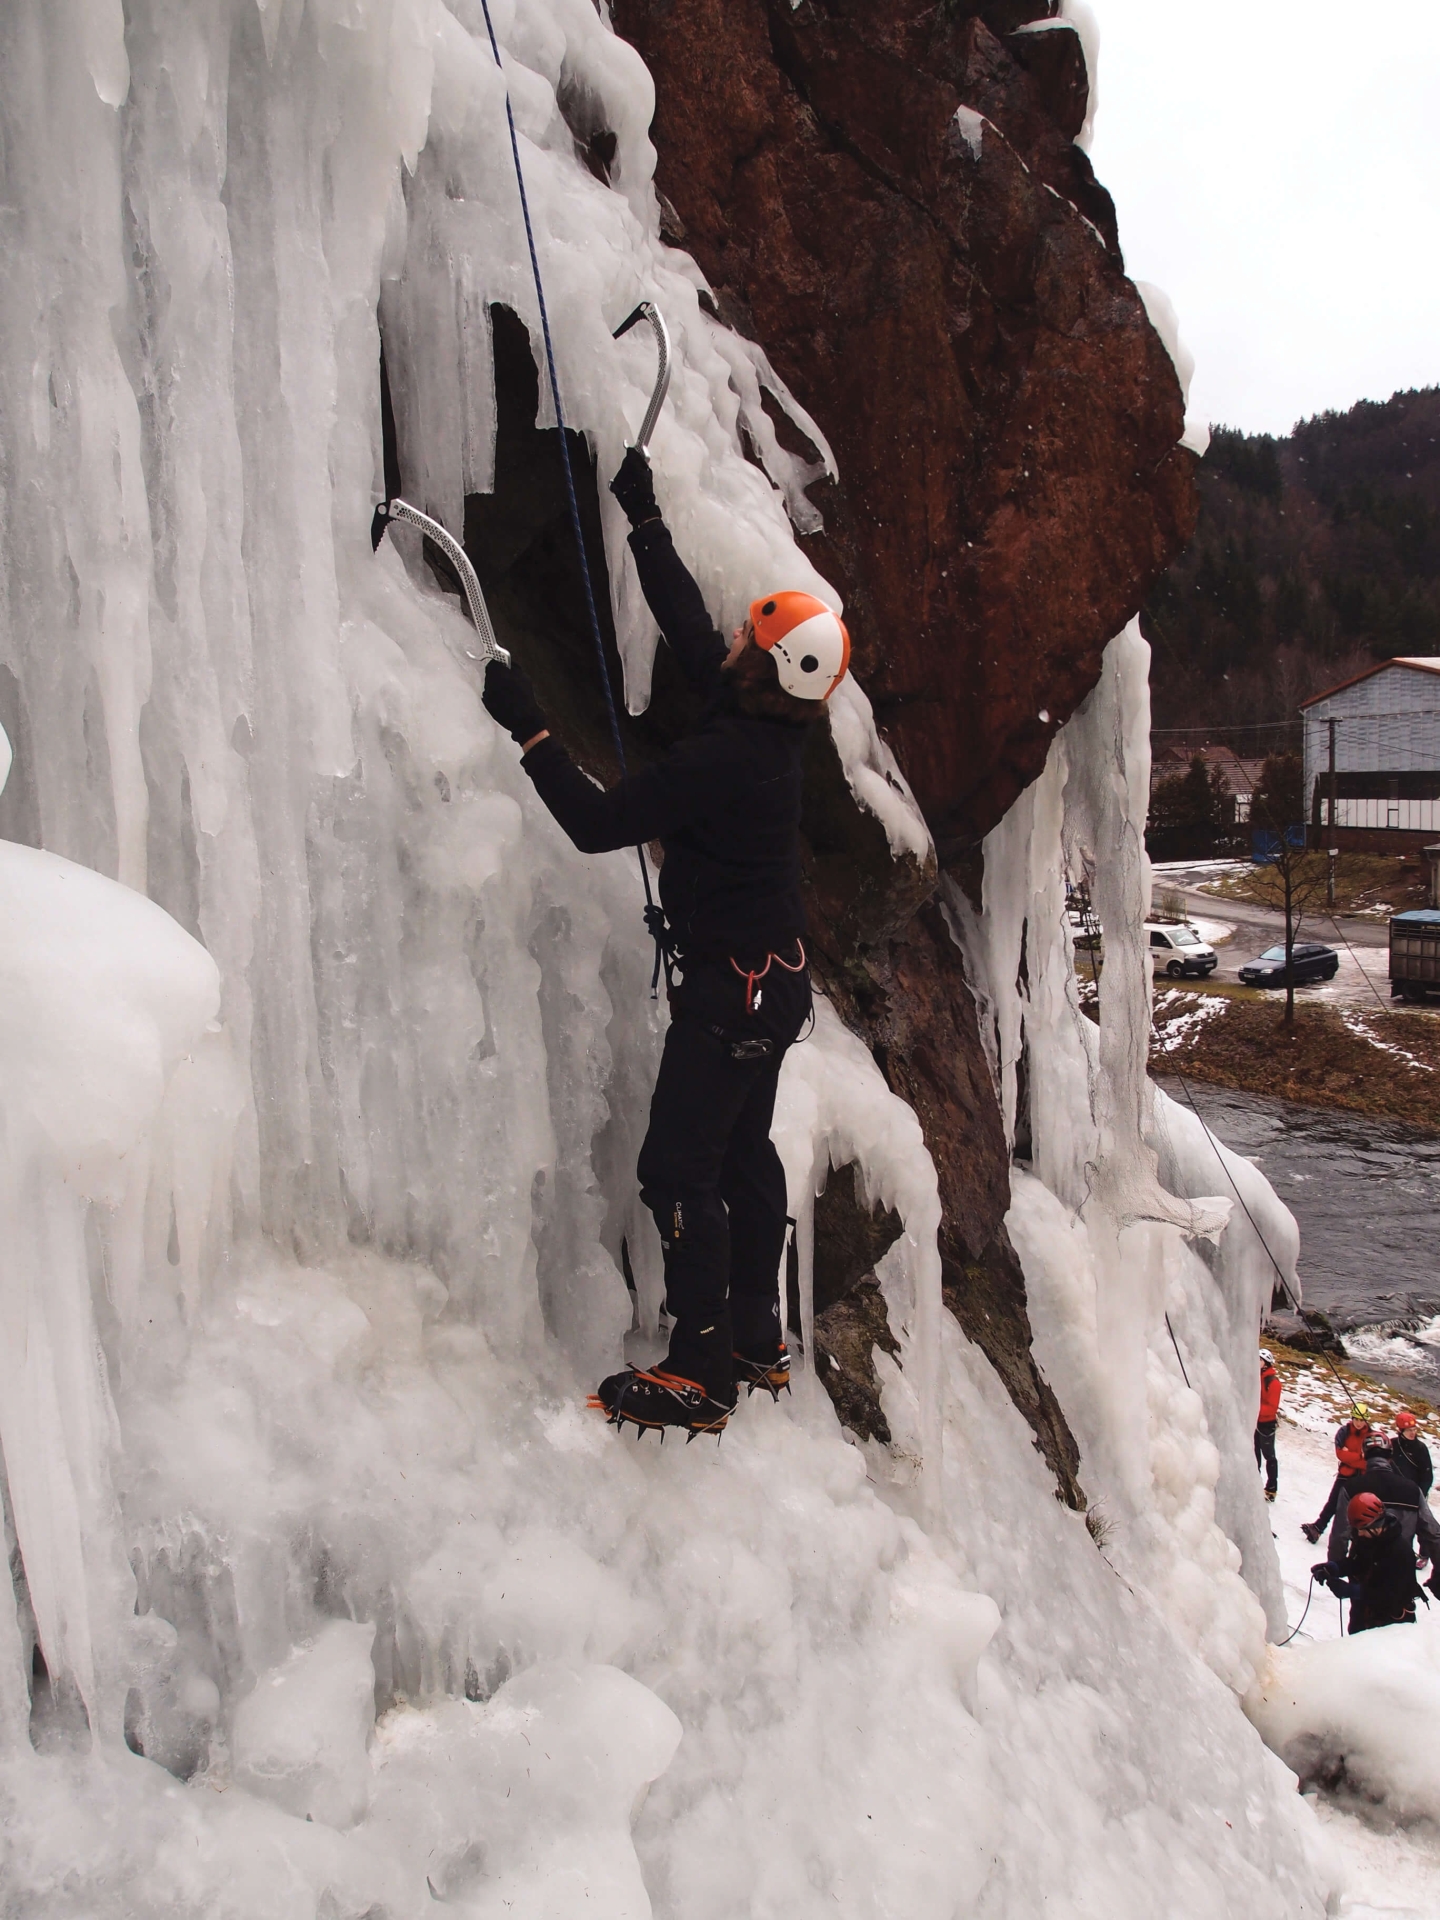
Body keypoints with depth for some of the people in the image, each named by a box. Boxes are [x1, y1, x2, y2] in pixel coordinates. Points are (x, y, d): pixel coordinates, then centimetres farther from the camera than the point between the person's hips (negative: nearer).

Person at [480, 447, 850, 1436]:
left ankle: (700, 1373, 4)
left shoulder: (724, 755, -26)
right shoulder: (766, 724, 1)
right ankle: (758, 1341, 29)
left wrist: (528, 727, -19)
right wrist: (644, 515, 19)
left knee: (679, 1169, -4)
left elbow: (596, 821, -25)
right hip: (773, 982, 10)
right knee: (743, 1152, 17)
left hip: (731, 991, -10)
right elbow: (687, 621, 13)